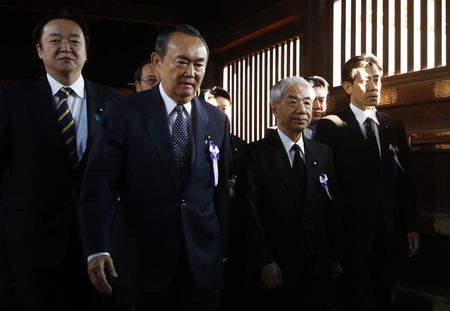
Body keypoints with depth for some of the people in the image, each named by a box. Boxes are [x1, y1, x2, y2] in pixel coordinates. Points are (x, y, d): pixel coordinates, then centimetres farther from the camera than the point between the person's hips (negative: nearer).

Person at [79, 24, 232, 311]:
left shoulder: (217, 120, 5)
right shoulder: (124, 112, -6)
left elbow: (221, 188, 8)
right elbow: (100, 183, -9)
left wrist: (224, 249, 10)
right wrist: (97, 248, -16)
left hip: (204, 261, 3)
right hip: (142, 261, -2)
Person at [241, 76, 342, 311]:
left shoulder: (323, 153, 8)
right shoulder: (257, 153, -6)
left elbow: (332, 208, 9)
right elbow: (250, 212, -10)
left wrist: (336, 256, 6)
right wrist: (264, 262, -13)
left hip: (318, 268, 4)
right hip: (275, 270, -4)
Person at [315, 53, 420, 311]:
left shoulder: (394, 127, 11)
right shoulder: (331, 126, -5)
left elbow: (405, 180, 11)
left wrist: (411, 226, 8)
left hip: (389, 233, 5)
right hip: (354, 232, -5)